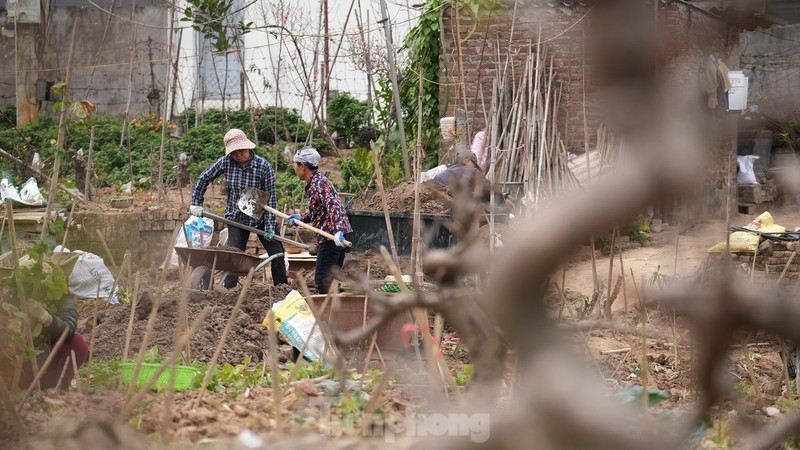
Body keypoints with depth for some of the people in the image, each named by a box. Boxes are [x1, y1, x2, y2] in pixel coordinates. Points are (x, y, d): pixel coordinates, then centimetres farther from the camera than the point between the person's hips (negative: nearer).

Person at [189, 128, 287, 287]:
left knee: (277, 255, -1)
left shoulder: (264, 166, -17)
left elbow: (271, 196, -14)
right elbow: (204, 178, 2)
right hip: (236, 218, 1)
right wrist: (196, 203, 1)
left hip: (261, 218, -1)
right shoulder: (226, 162, -12)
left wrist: (269, 226, -17)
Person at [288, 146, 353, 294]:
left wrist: (337, 231, -38)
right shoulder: (315, 181, 18)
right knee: (332, 279, 15)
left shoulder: (317, 184, -14)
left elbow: (333, 206, -27)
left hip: (332, 237, -11)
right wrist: (302, 218, 17)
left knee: (322, 279, -8)